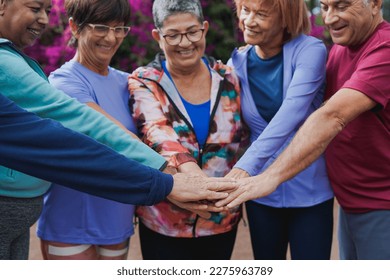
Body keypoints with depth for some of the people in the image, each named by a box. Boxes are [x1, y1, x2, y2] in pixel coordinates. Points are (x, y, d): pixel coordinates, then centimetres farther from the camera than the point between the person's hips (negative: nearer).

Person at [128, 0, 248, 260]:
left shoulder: (227, 78, 0)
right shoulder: (144, 83, -9)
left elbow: (243, 140, 10)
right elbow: (158, 134, -27)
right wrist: (192, 173, -44)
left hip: (223, 220, 3)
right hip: (164, 224, -3)